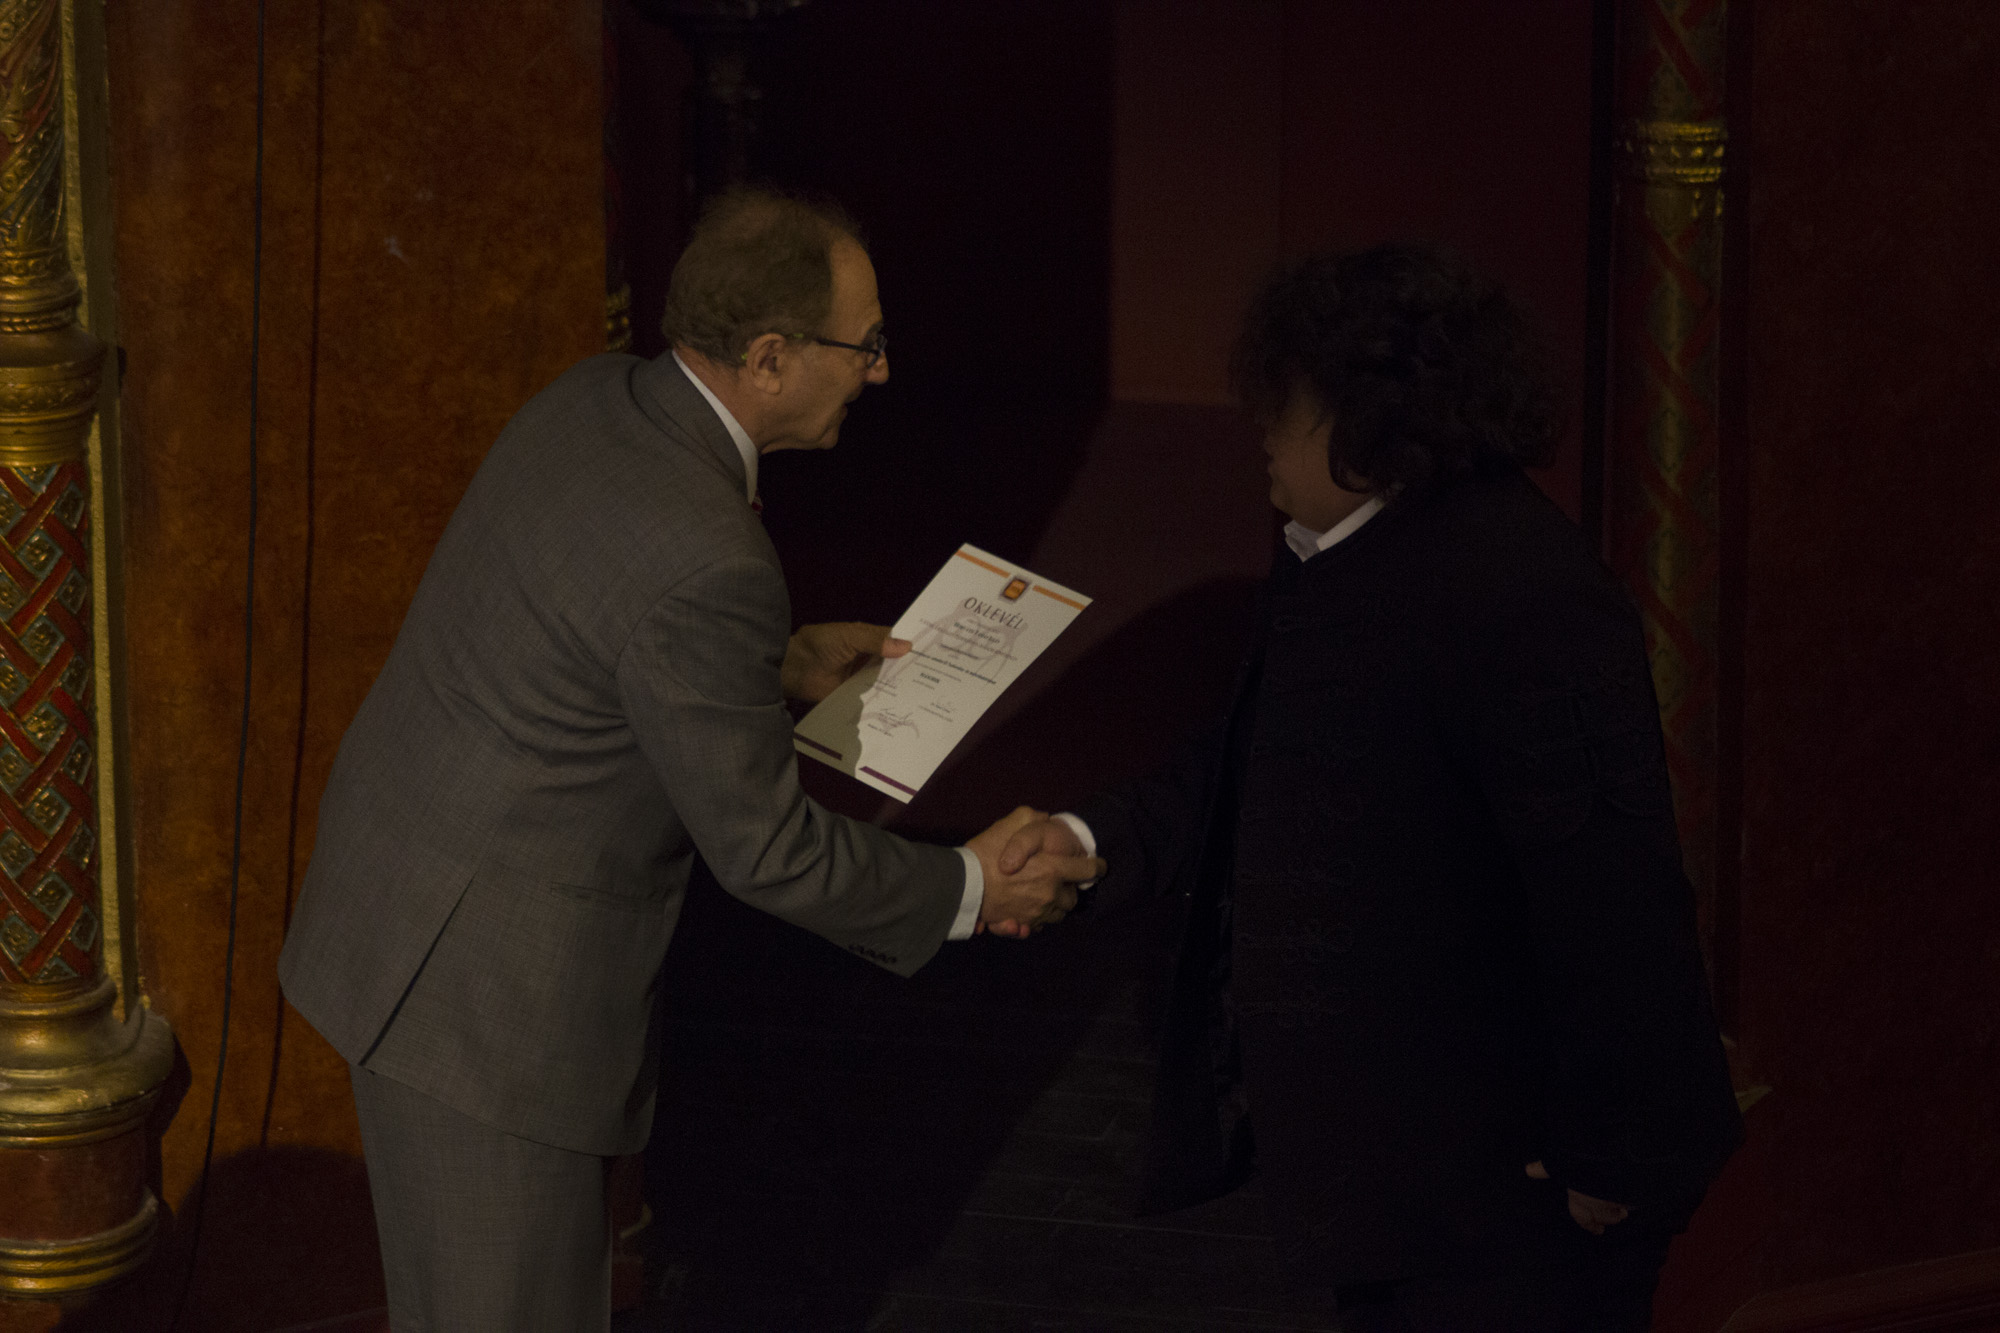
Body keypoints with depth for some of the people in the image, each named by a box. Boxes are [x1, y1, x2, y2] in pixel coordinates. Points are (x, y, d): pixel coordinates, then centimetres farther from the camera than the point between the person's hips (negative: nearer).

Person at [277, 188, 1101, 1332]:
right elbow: (763, 848, -18)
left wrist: (781, 659, 15)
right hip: (487, 988, -10)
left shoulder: (598, 401, -2)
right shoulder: (706, 565, -29)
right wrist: (967, 889, -5)